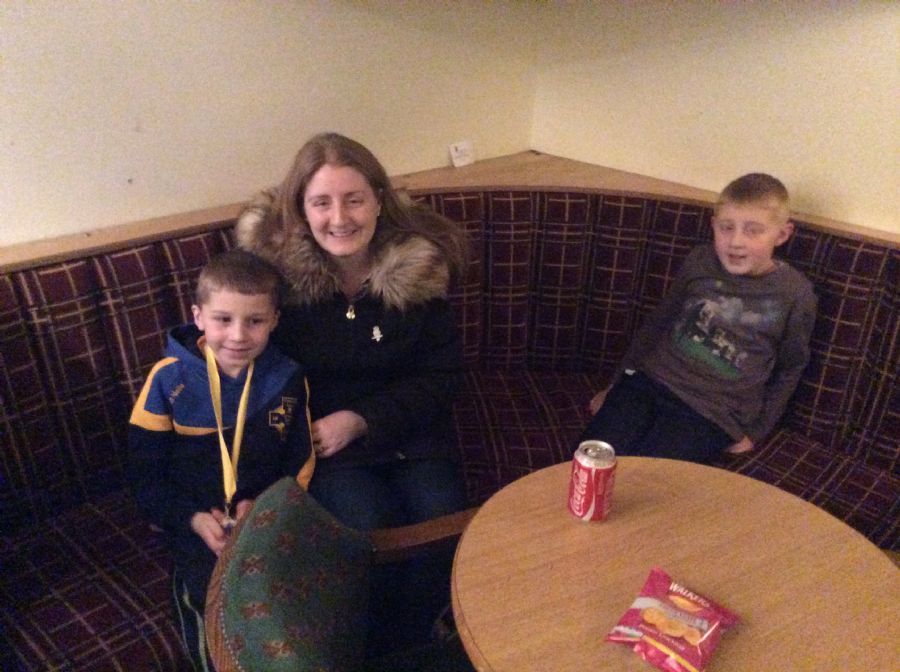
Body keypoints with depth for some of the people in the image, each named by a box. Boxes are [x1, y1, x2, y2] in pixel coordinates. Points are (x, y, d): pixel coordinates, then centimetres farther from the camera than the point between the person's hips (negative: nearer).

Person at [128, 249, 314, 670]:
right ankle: (188, 588, 15)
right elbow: (146, 470, -3)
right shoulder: (168, 379, -7)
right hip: (195, 523, -1)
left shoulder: (287, 379, -3)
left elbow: (300, 462, 1)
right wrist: (193, 519, -14)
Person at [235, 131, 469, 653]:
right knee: (371, 534, -24)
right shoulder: (275, 264, -14)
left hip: (411, 431, 2)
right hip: (322, 442, -1)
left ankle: (409, 642, 13)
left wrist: (360, 420, -15)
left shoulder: (421, 264, -11)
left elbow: (443, 374, -5)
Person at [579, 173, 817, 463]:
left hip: (711, 413, -2)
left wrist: (755, 431, 9)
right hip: (650, 380, 3)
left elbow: (790, 368, 11)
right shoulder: (699, 262, 3)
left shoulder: (795, 294, -3)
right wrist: (617, 385, 18)